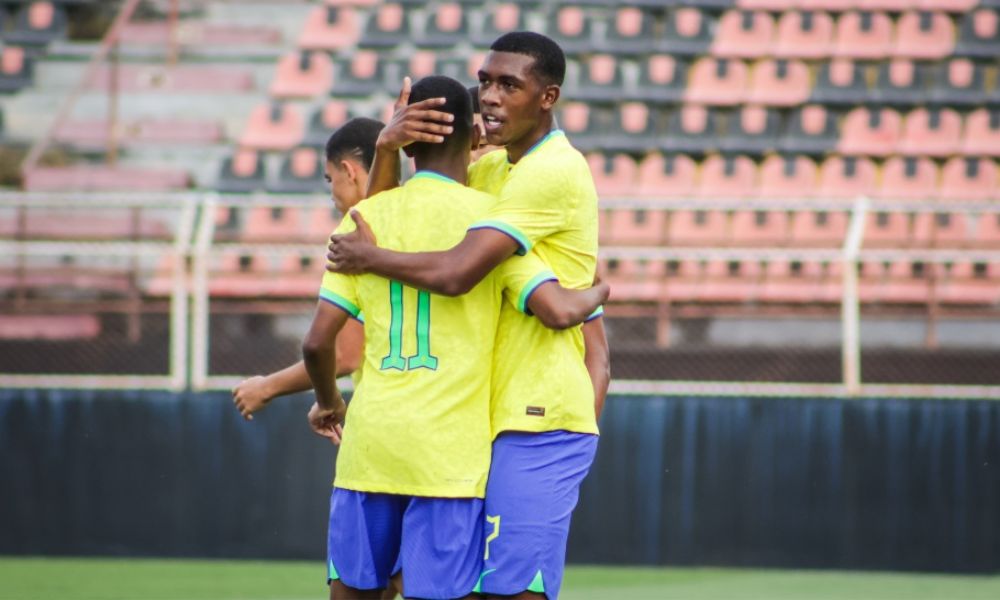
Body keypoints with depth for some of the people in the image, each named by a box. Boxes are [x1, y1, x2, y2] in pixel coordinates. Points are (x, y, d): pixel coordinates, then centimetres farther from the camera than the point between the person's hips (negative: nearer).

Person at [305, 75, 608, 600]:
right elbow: (558, 310, -14)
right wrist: (597, 293, 9)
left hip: (370, 440, 3)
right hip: (450, 452, -3)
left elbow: (318, 342, 3)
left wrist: (327, 402, 23)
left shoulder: (365, 217, 6)